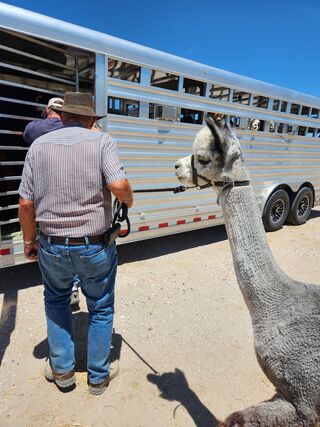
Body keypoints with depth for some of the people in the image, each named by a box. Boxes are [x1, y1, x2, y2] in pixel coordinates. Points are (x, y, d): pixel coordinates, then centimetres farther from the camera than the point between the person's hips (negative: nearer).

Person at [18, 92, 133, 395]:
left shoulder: (39, 145, 3)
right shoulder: (101, 141, -5)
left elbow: (25, 203, 1)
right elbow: (118, 185, -22)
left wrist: (29, 240, 14)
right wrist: (129, 200, 0)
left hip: (52, 246, 3)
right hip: (95, 246, -2)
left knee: (56, 300, 29)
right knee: (100, 308, 19)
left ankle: (62, 369, 37)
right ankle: (98, 376, 35)